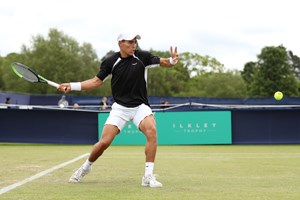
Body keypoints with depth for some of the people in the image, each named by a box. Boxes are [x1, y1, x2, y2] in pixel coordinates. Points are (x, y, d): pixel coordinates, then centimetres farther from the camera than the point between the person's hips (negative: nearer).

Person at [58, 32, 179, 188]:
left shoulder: (142, 57, -5)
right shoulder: (111, 62, -5)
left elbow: (164, 63, 1)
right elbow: (97, 81, 3)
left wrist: (172, 60, -24)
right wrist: (72, 86, -6)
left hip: (140, 106, 0)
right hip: (120, 107, 0)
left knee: (151, 131, -28)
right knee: (104, 142, -8)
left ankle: (148, 176, -22)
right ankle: (86, 167, 24)